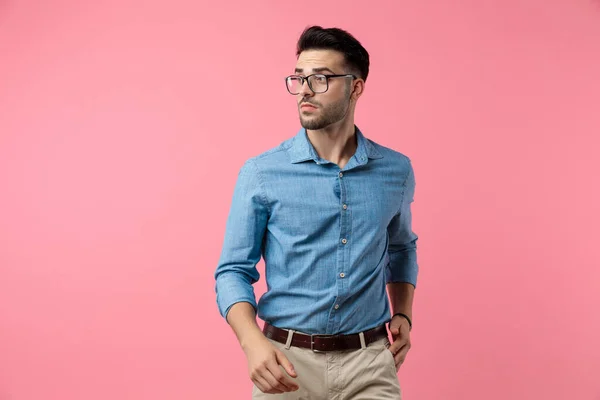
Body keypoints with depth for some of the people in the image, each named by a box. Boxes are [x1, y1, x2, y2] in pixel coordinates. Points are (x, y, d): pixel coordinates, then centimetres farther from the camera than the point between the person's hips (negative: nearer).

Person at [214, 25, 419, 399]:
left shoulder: (396, 170, 2)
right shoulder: (261, 173, -6)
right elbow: (234, 270, -4)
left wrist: (403, 315, 6)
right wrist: (253, 341, -20)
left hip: (370, 362, 2)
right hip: (286, 361, -1)